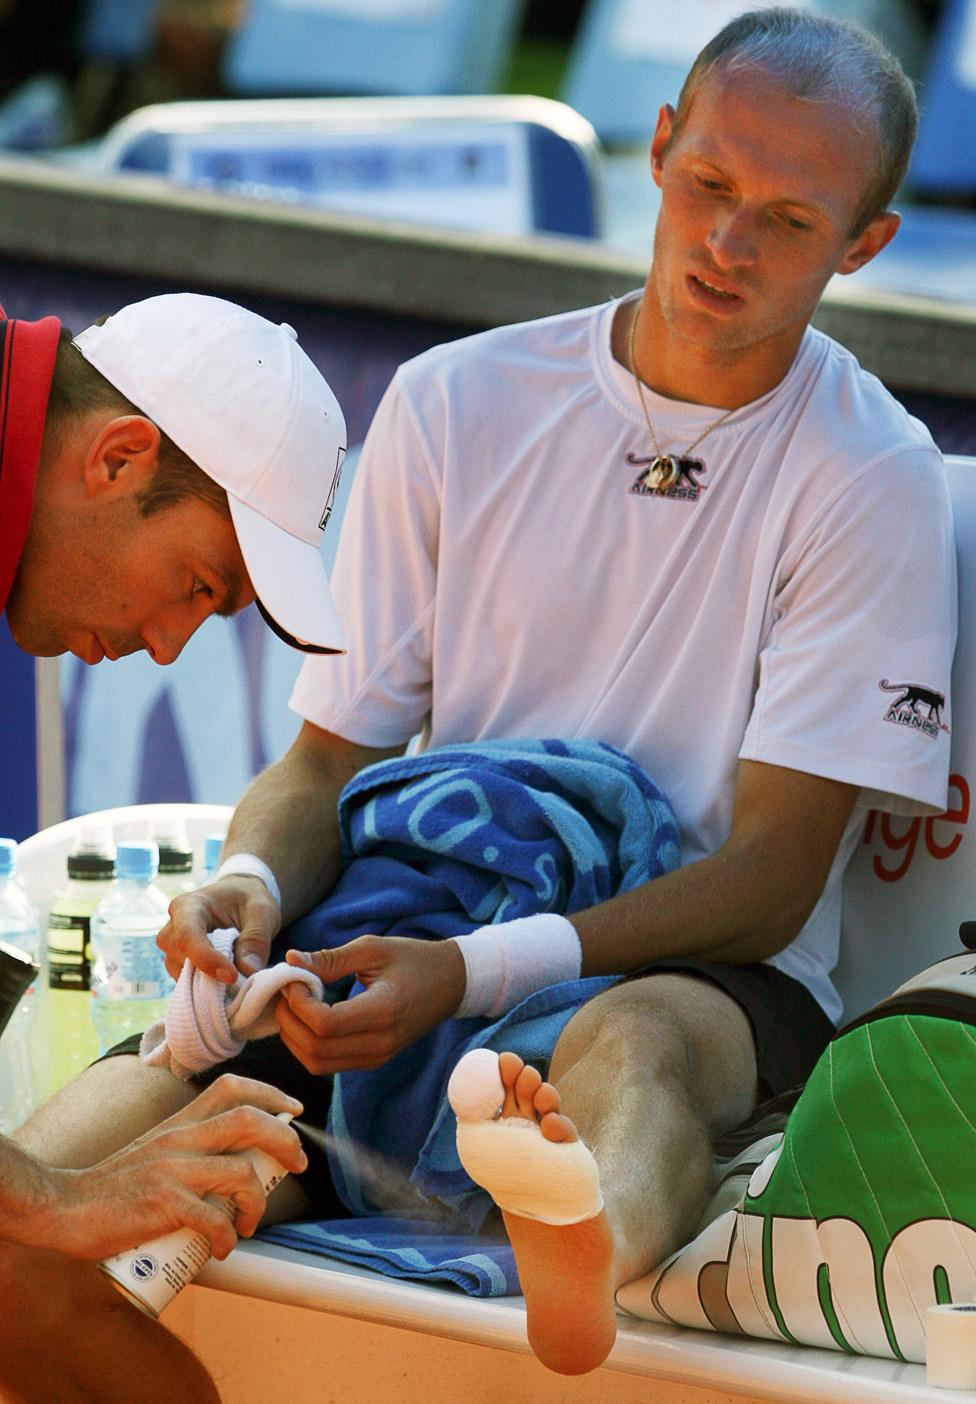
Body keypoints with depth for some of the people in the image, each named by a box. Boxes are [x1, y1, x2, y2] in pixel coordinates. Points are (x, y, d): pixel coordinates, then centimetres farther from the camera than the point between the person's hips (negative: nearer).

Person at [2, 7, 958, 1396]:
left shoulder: (875, 483, -3)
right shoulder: (453, 408, 8)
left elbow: (772, 874, -10)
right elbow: (328, 760, 9)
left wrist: (479, 971, -26)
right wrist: (252, 884, -18)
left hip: (710, 981, -4)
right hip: (429, 962, 4)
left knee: (632, 1039, -42)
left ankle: (587, 1254, -76)